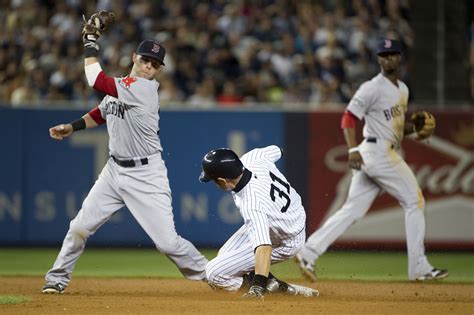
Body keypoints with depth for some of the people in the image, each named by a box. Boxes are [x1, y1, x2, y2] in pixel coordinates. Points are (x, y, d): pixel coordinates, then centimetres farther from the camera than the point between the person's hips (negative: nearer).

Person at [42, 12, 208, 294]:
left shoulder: (145, 88, -17)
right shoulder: (118, 86, 8)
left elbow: (96, 81, -22)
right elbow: (101, 113, 26)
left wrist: (91, 46, -12)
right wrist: (71, 127, 13)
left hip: (146, 174, -7)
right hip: (115, 169, 7)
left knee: (167, 241, -9)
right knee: (80, 227, 5)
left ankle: (207, 273, 10)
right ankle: (57, 278, 21)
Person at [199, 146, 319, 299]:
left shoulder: (252, 207, -42)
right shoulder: (251, 158, -20)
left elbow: (264, 247, -51)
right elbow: (275, 150, 5)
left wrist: (258, 287, -58)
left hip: (283, 244, -9)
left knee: (214, 274, -13)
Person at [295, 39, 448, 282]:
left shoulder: (402, 89, 19)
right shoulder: (372, 88, -9)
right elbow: (348, 118, -14)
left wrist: (415, 127, 6)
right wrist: (353, 150, -25)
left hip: (389, 154, 9)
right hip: (378, 151, -9)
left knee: (352, 210, 5)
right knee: (414, 202, -4)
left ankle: (308, 254, 3)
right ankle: (419, 268, -1)